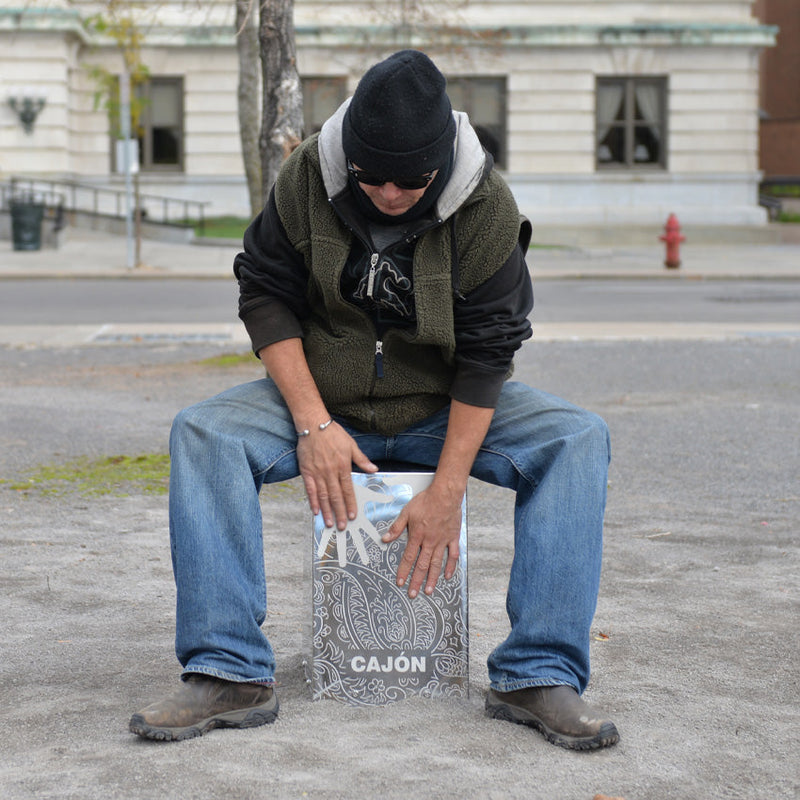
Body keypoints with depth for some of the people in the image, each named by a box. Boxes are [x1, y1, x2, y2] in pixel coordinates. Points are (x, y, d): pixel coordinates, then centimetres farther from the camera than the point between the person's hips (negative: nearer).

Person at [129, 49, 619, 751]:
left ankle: (540, 677, -25)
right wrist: (313, 425, -19)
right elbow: (266, 295, -7)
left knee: (579, 440, -25)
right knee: (202, 433, -26)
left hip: (445, 410, 0)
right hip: (324, 398, 1)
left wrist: (447, 491, -23)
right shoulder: (308, 177, -13)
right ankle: (230, 673, -26)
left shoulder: (485, 206, -16)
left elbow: (487, 351, -16)